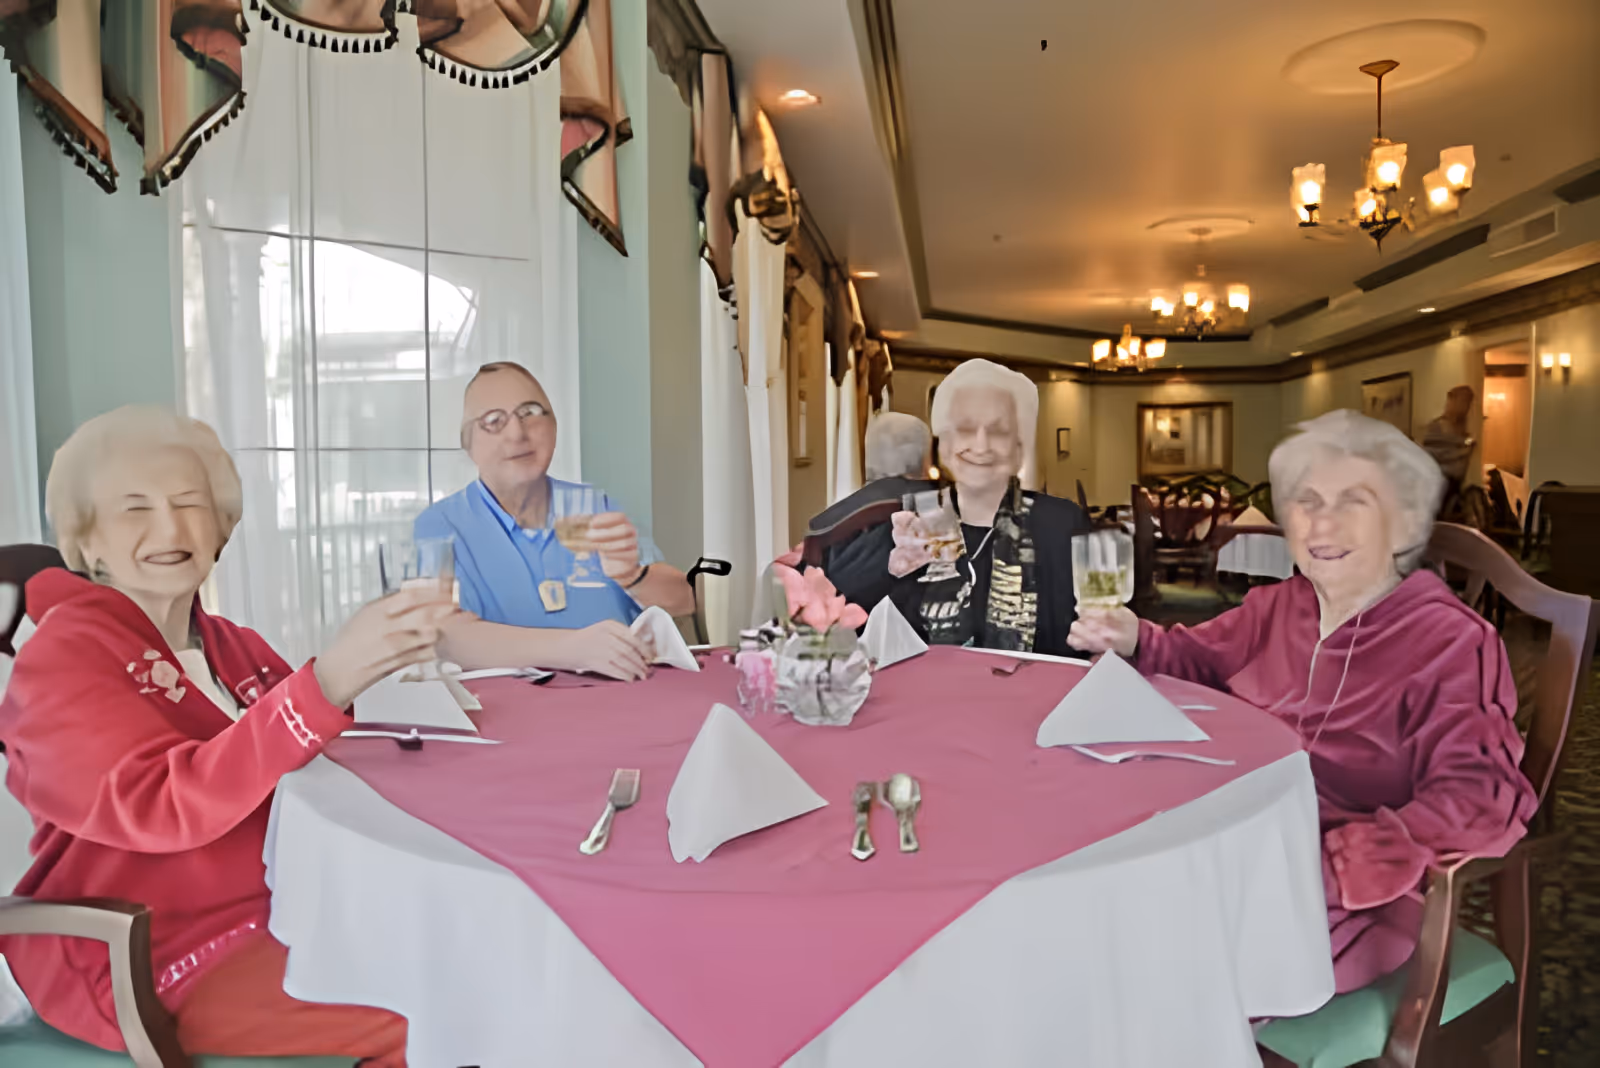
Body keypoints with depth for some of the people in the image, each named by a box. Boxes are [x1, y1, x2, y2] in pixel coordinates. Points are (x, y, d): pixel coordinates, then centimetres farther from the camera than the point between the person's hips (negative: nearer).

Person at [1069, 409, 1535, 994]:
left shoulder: (1451, 643, -10)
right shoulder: (1277, 606, 7)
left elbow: (1472, 798, -19)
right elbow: (1197, 659, 21)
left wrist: (1326, 866, -32)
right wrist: (1131, 640, -4)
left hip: (1356, 894, -5)